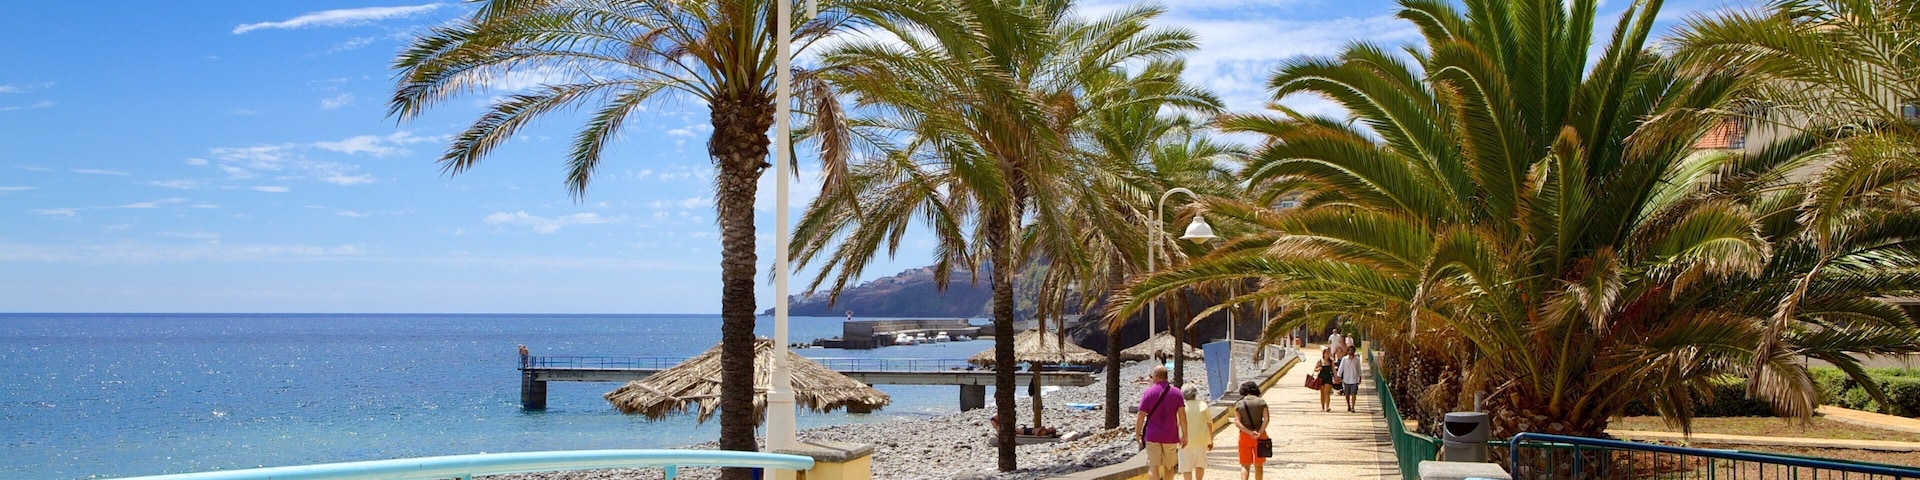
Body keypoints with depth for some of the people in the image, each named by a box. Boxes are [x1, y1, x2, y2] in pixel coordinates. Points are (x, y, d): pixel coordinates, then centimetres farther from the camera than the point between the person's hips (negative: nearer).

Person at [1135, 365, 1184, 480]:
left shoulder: (1148, 392, -3)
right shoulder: (1176, 393, 2)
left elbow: (1141, 416, -4)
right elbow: (1182, 414, -5)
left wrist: (1138, 435, 4)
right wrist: (1184, 435, -2)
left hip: (1152, 436, -2)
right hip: (1171, 436, 2)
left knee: (1153, 467, -7)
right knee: (1169, 466, 17)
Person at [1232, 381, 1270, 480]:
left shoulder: (1239, 404, 1)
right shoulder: (1262, 402, 1)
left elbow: (1237, 423, -10)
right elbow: (1266, 419, -12)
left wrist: (1250, 433, -16)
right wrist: (1259, 433, -18)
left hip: (1244, 435, 0)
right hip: (1260, 436, 0)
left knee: (1245, 465, 3)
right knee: (1258, 465, 12)